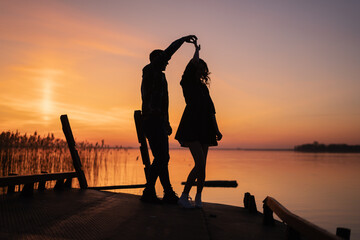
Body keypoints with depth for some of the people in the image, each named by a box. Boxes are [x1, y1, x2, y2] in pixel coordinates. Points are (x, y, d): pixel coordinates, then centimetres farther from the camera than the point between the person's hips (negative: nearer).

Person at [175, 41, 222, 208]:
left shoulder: (204, 87, 21)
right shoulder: (187, 83, 2)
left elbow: (211, 110, 18)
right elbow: (194, 63, -12)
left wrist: (216, 130, 10)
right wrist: (196, 50, 8)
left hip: (204, 128, 7)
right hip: (191, 126, -6)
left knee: (202, 166, 7)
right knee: (200, 164, -17)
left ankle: (198, 197, 21)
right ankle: (183, 197, -7)